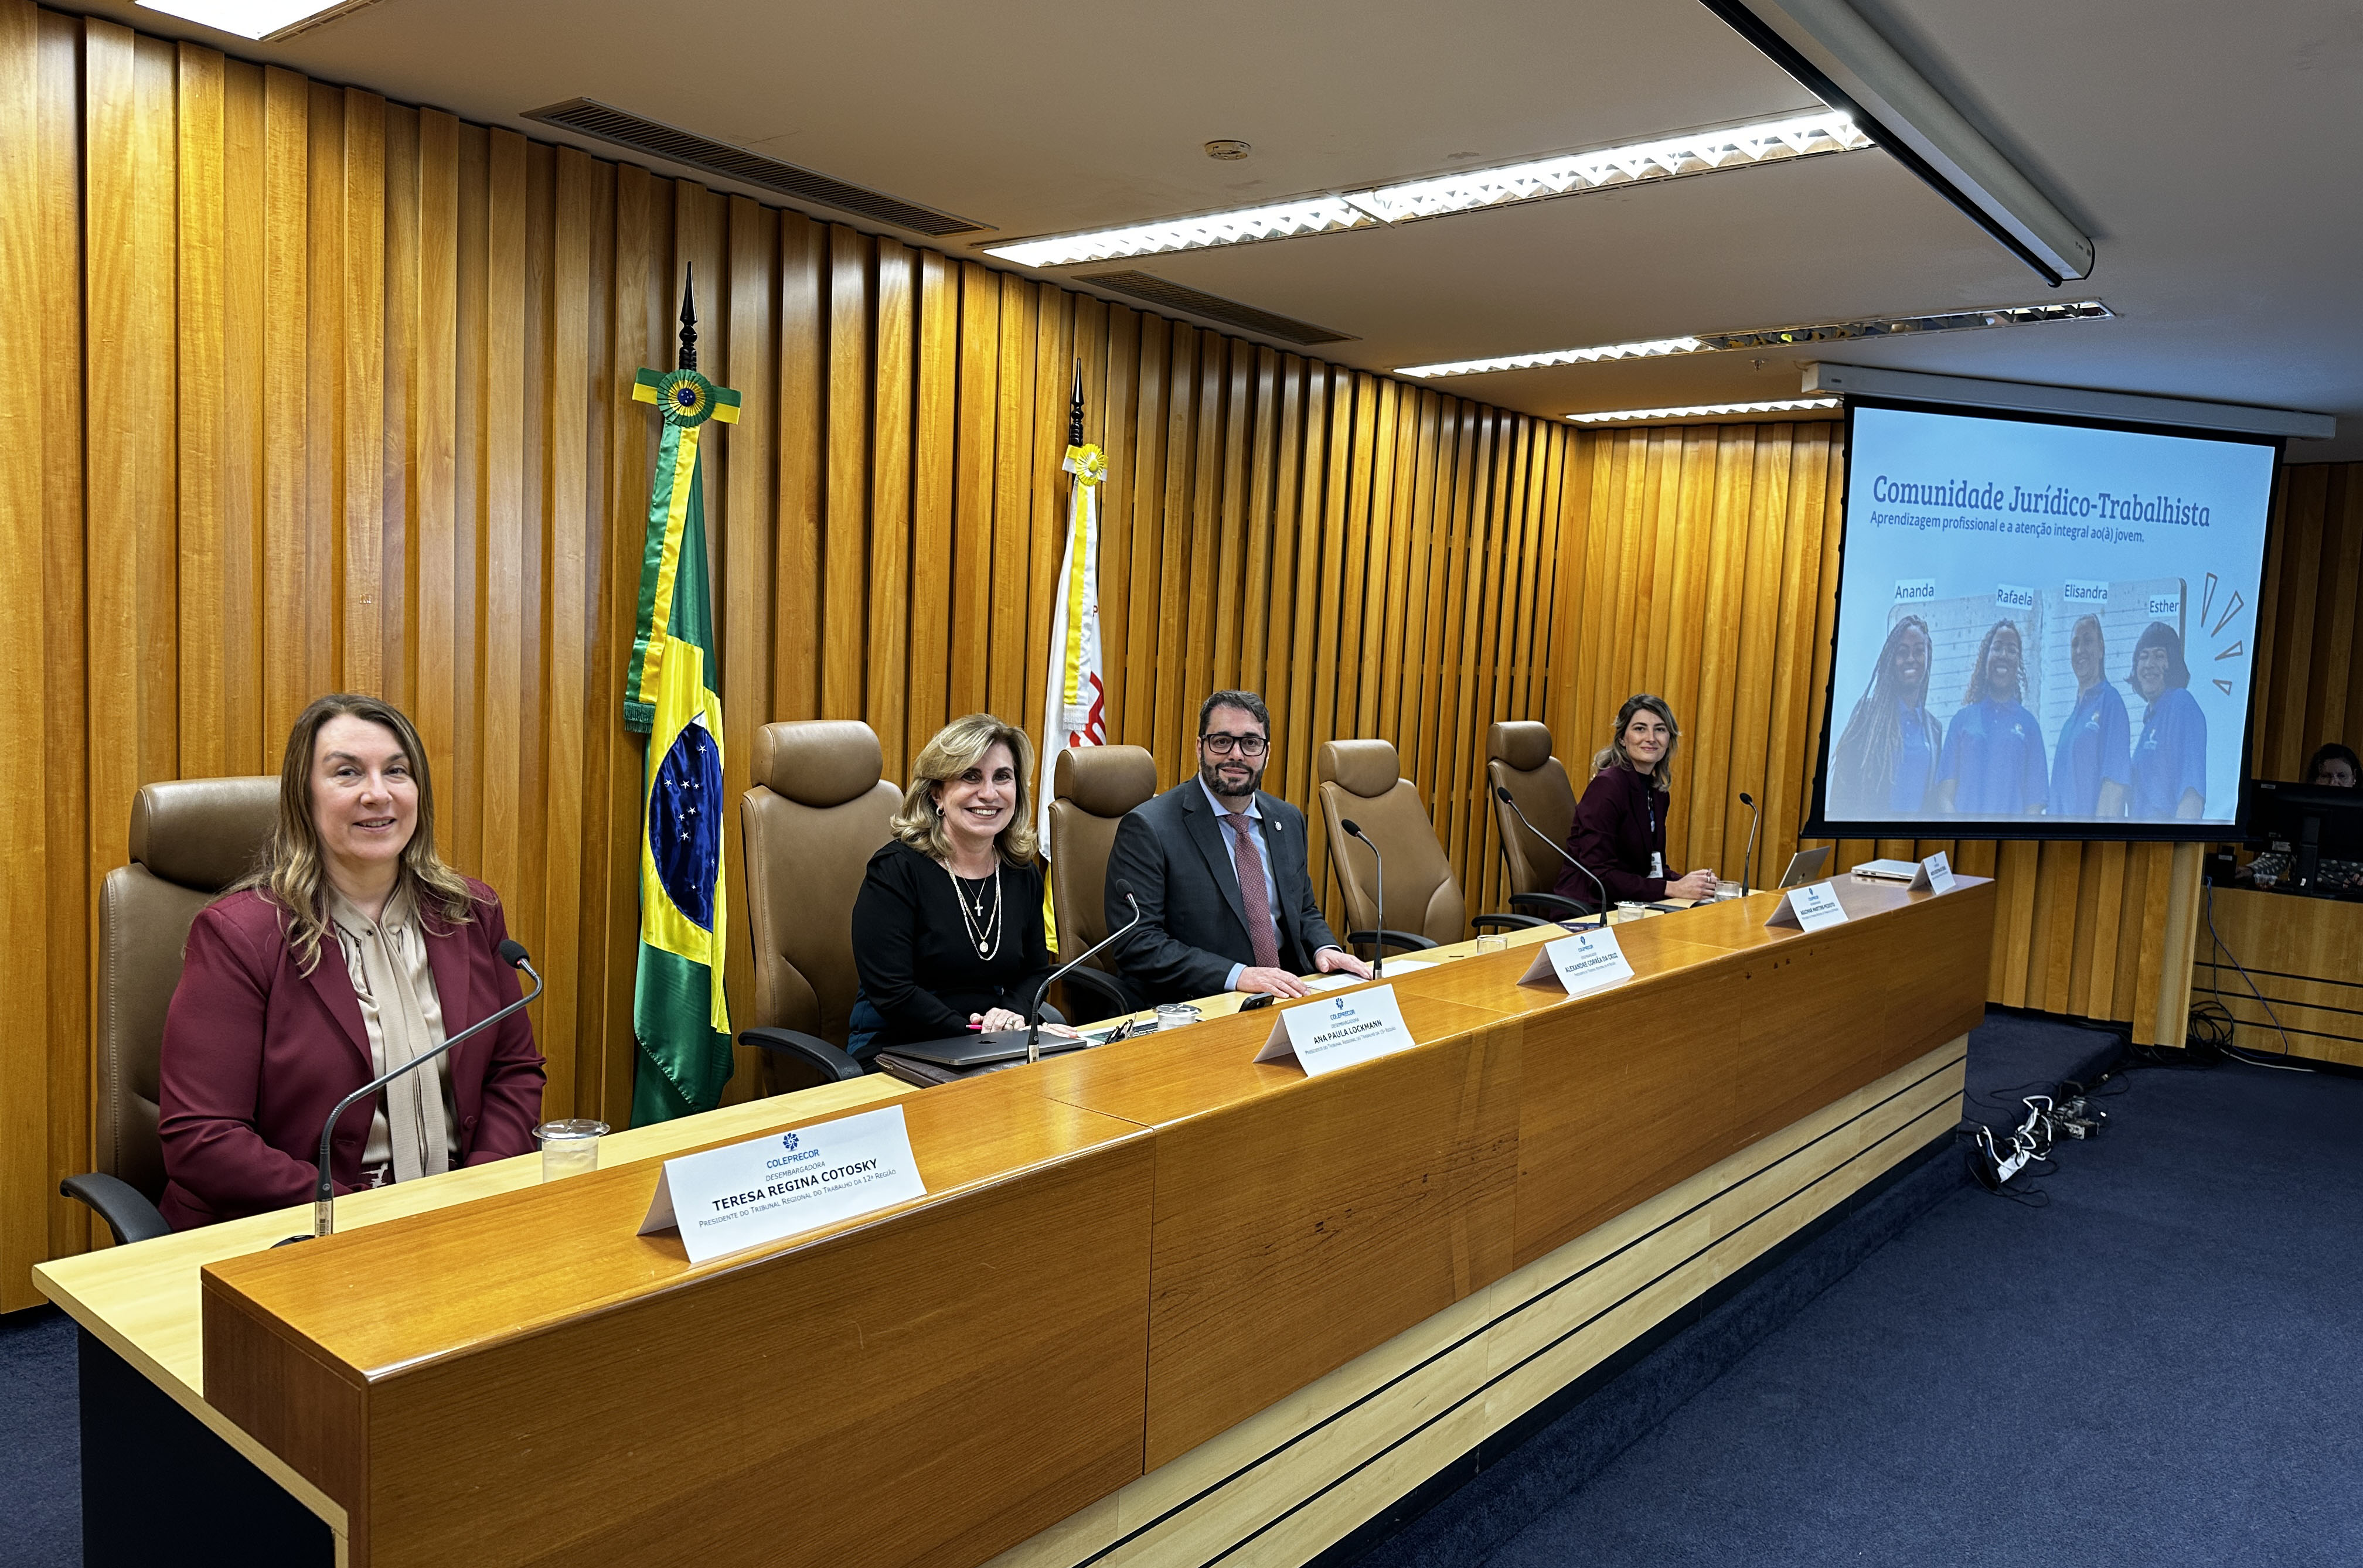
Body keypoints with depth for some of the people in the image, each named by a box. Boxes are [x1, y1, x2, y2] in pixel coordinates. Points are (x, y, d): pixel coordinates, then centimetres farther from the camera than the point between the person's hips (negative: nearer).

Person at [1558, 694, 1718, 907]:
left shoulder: (1659, 793, 12)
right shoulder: (1607, 785, -13)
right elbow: (1599, 875, -17)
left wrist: (1684, 881, -3)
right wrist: (1672, 888, -17)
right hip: (1585, 911, -8)